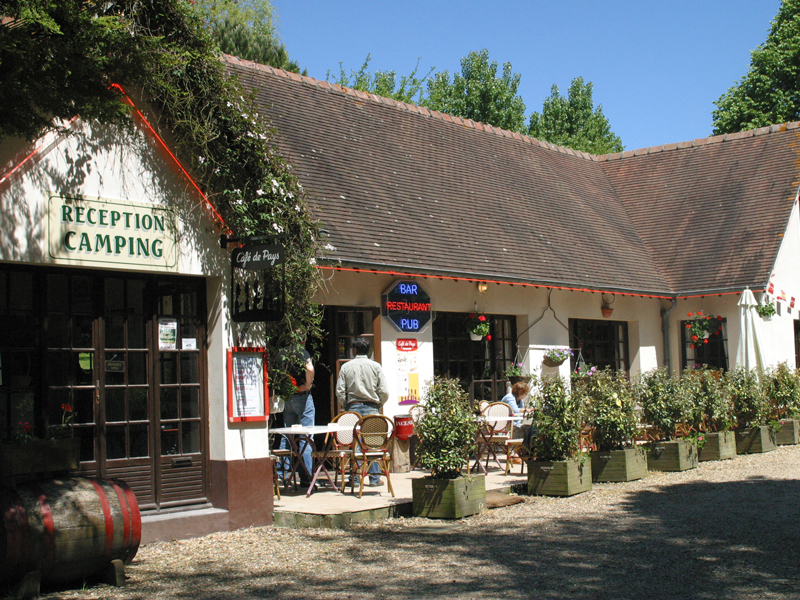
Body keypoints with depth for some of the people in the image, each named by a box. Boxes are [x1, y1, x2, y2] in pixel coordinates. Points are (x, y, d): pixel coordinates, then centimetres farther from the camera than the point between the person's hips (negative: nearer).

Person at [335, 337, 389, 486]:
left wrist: (346, 406, 13)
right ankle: (374, 478, 4)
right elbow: (384, 391, -4)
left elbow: (339, 391, -1)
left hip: (353, 407, 1)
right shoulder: (376, 366, 0)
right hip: (371, 407, -1)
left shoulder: (346, 366, 2)